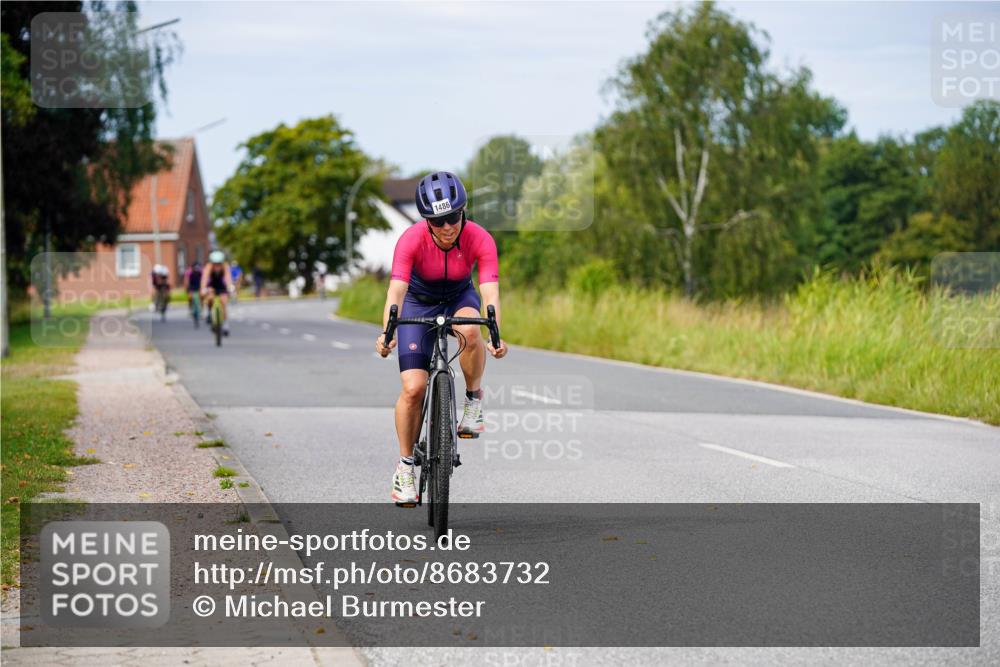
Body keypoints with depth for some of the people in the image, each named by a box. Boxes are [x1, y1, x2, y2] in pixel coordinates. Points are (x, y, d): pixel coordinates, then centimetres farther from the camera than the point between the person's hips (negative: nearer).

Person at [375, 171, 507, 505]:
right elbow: (396, 290, -38)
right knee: (413, 388, -14)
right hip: (419, 302, -1)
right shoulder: (412, 240, -30)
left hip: (459, 298, 1)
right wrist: (387, 332, -55)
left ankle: (474, 397, -10)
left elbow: (490, 292, -35)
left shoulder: (480, 239, -28)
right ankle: (405, 466, 5)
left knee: (469, 330, -37)